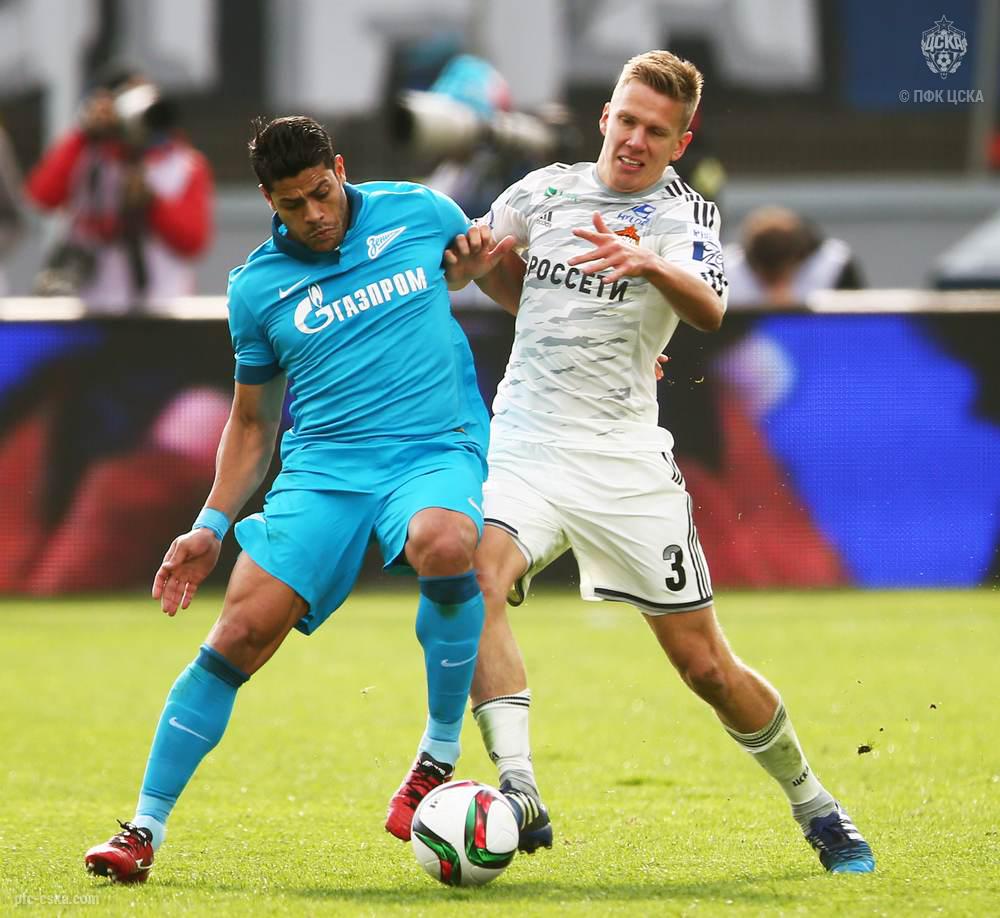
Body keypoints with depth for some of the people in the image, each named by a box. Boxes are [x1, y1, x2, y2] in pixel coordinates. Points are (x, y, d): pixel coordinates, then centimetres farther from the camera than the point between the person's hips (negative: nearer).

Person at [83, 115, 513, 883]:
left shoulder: (418, 213, 4)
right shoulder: (258, 287, 7)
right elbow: (253, 422, 18)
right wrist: (212, 526, 9)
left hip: (435, 451, -1)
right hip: (322, 468, 2)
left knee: (444, 545, -37)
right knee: (241, 631, -14)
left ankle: (440, 755, -16)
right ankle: (146, 828, -3)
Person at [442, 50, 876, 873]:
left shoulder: (684, 215, -2)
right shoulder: (546, 190, 8)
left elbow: (710, 310, -23)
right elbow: (513, 285, 27)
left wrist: (648, 264, -44)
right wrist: (475, 261, 3)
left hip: (626, 461, -2)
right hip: (526, 450, 2)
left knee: (705, 664, 1)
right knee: (478, 578, -29)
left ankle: (816, 810, 22)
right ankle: (520, 793, -33)